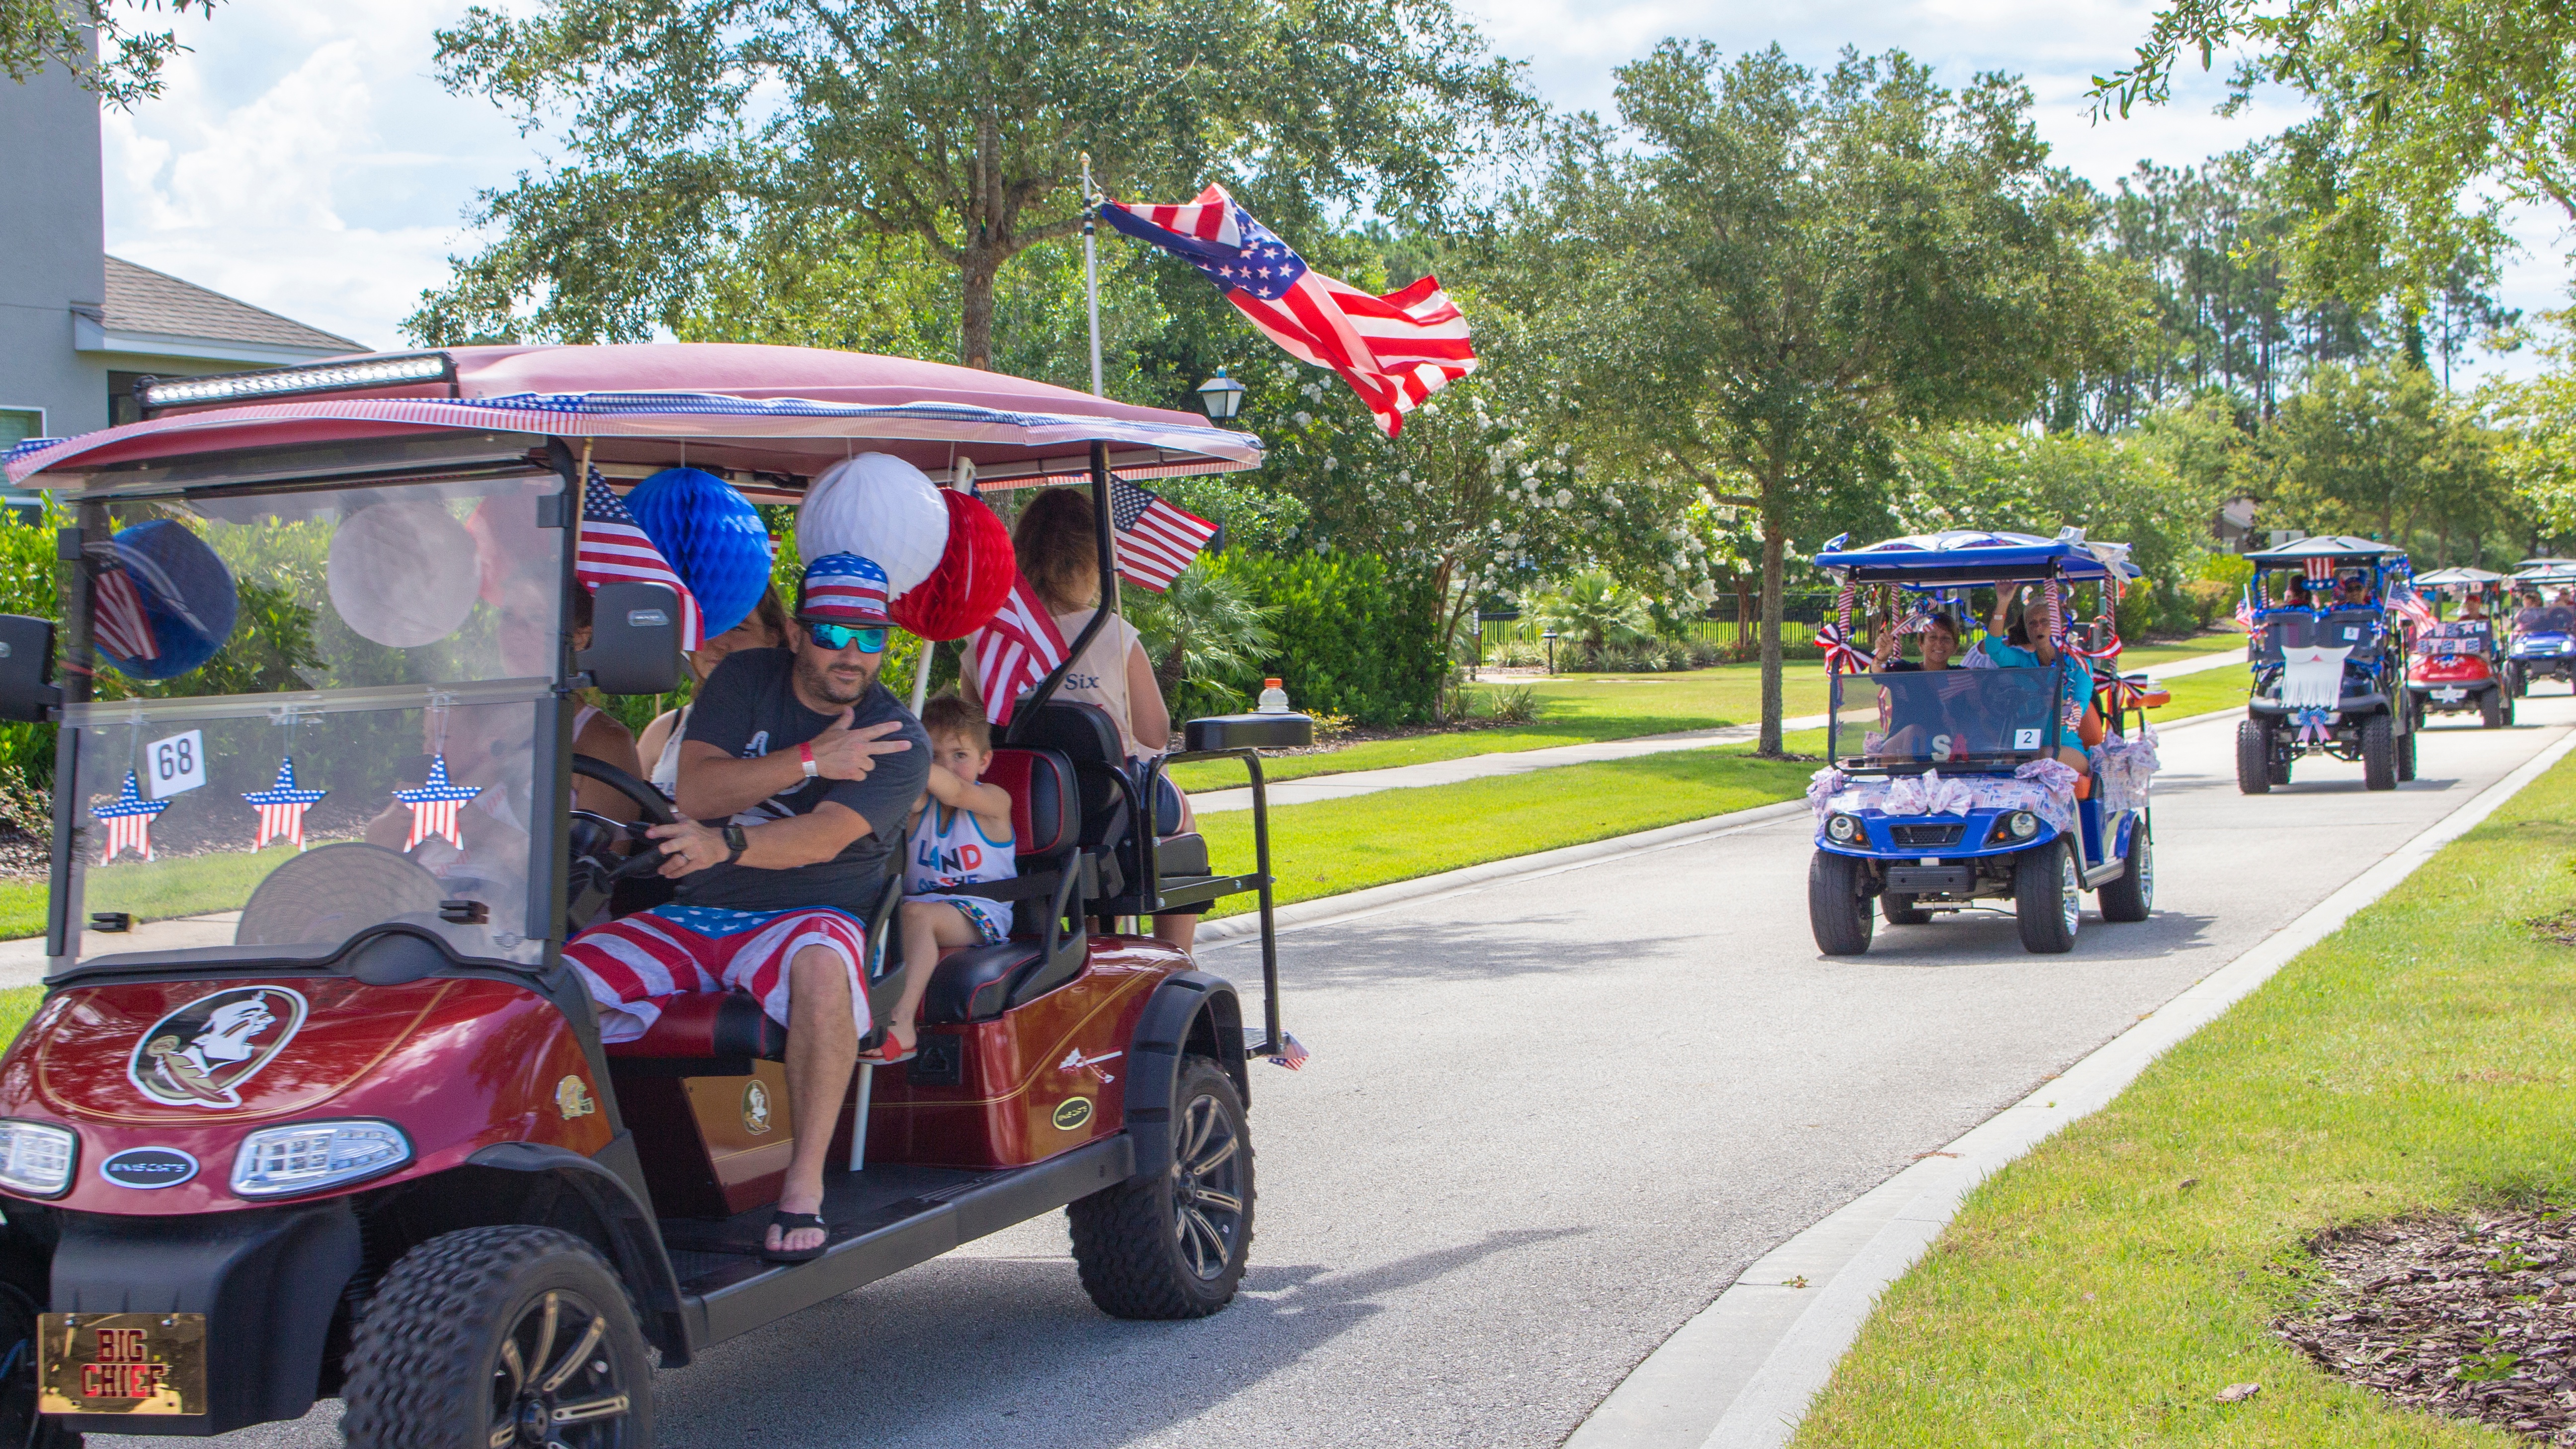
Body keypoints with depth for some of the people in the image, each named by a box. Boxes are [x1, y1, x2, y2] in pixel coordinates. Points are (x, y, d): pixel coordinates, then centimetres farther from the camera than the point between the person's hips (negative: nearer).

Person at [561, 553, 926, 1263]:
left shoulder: (898, 741, -4)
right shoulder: (746, 680, 8)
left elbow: (823, 838, -20)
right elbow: (696, 791, -5)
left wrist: (727, 843, -38)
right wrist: (810, 760, -14)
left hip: (810, 915, -4)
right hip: (693, 916, 4)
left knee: (820, 963, -40)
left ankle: (805, 1182, -34)